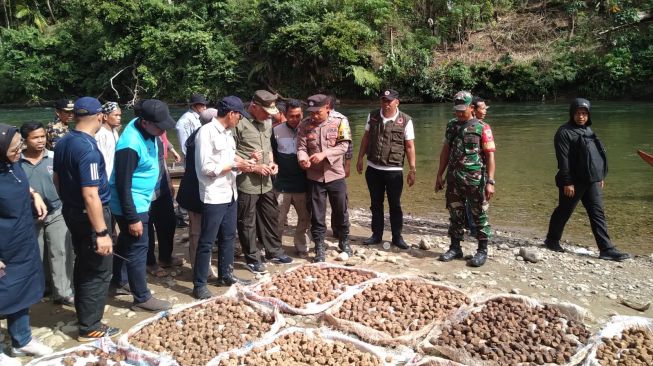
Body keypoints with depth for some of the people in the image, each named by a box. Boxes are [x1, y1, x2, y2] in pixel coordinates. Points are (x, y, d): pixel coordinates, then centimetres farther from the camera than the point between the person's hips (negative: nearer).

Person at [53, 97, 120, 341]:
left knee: (83, 265, 22)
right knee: (99, 272, 3)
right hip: (89, 215, -9)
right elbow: (91, 195, -27)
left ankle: (83, 314, 37)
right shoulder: (88, 149, -25)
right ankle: (89, 328, 13)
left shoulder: (62, 144, 4)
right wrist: (101, 233, -24)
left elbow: (57, 179, 15)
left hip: (71, 212, 9)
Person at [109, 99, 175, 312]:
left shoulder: (147, 132, -1)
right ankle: (141, 298, 12)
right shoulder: (131, 144, -29)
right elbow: (123, 185, -26)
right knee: (137, 250, 0)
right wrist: (132, 218, -23)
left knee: (125, 243, 24)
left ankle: (117, 279, 43)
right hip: (131, 205, -9)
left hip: (141, 201, 9)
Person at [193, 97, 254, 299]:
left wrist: (243, 162, 1)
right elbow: (206, 168, -21)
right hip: (214, 196, -9)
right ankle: (199, 285, 12)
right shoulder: (206, 132, -17)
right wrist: (235, 166, -15)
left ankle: (225, 275, 33)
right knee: (207, 242, 1)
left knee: (228, 237, 18)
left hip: (230, 193, 9)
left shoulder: (228, 132, 10)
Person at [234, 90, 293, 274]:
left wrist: (272, 162, 4)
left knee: (271, 216, 17)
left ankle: (274, 252, 34)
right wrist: (254, 167, -16)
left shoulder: (267, 122, 9)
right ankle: (252, 259, 21)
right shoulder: (240, 123, -15)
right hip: (246, 182, -7)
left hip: (266, 181, 7)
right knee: (247, 222, 6)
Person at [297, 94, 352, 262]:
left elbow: (344, 146, -12)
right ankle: (319, 248, 20)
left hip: (335, 175, 0)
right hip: (314, 177, 1)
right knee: (317, 215, 7)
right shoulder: (305, 125, -2)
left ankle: (344, 242, 34)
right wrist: (303, 159, -28)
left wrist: (324, 154, -25)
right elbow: (301, 147, -5)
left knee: (341, 212, 13)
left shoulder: (340, 122, -5)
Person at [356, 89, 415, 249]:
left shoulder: (405, 120, -8)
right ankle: (377, 235, 24)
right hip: (373, 169, 3)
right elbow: (366, 138, 12)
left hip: (394, 171, -3)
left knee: (395, 205, 5)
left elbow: (410, 147, -7)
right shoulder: (372, 116, 2)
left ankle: (397, 237, 18)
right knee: (376, 204, 12)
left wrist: (412, 170, -9)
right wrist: (360, 158, 9)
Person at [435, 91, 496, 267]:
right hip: (453, 179, 5)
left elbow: (490, 155, -8)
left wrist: (490, 181, -14)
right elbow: (445, 151, 15)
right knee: (455, 214, 11)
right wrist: (439, 175, 12)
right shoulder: (451, 126, 10)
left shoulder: (482, 128, -6)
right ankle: (455, 248, 23)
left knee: (479, 215, 4)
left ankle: (482, 251, 15)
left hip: (475, 180, -5)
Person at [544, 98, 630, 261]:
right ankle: (552, 240, 25)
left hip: (592, 181, 7)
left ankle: (606, 249, 4)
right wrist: (567, 182, -19)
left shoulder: (588, 130, 15)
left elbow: (596, 155, 21)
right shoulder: (565, 132, -10)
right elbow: (563, 160, -15)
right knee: (563, 212, 6)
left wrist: (600, 177, 19)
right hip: (574, 182, -7)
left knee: (598, 214, 3)